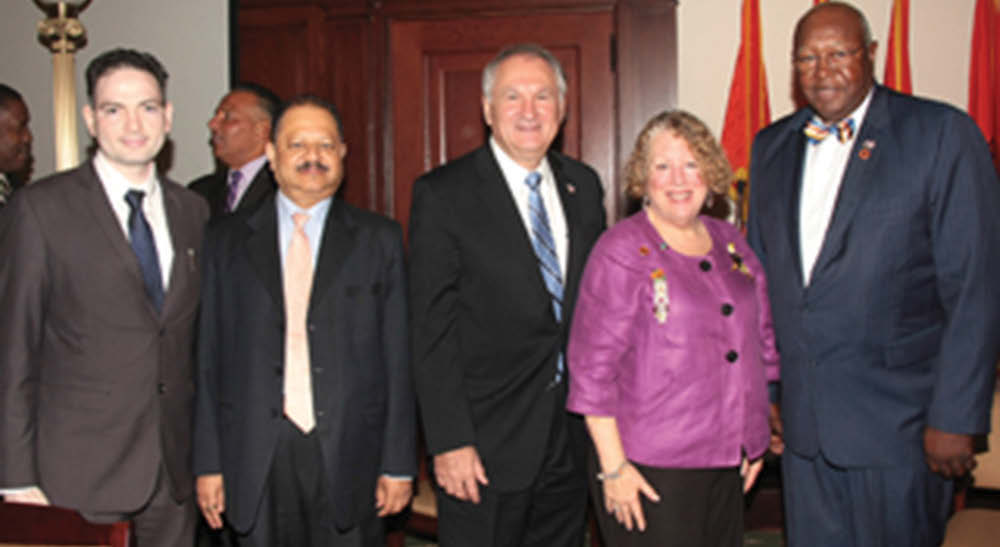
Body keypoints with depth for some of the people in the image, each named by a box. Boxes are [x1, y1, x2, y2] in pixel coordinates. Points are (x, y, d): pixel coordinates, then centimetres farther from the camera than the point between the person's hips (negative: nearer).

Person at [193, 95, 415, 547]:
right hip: (256, 458, 1)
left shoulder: (379, 239, 5)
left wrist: (399, 463, -1)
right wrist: (209, 463, 2)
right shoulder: (227, 240, 8)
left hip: (348, 456, -1)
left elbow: (398, 357, 2)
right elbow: (211, 357, 6)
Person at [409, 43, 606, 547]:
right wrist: (449, 442, -15)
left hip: (572, 441, 5)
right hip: (486, 448, -5)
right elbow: (433, 330, -11)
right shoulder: (442, 194, -8)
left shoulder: (584, 186, 9)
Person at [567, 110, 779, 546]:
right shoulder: (622, 250, -8)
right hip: (651, 469, -6)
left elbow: (761, 339, 18)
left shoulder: (730, 242, 10)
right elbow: (593, 366, -12)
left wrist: (755, 442, 15)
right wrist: (613, 467, -14)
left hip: (727, 461, 6)